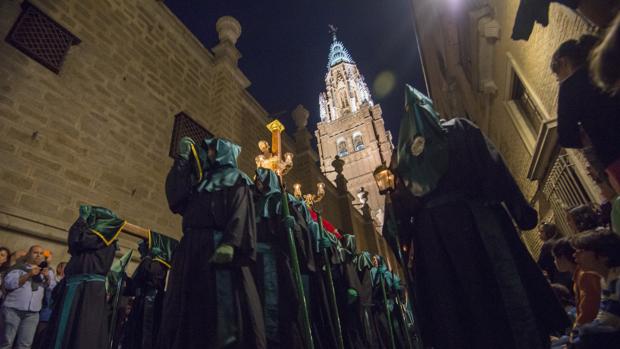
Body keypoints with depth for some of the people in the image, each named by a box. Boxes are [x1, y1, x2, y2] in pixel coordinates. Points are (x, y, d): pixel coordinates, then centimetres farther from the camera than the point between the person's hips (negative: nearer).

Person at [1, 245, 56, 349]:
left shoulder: (47, 271, 16)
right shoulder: (19, 267, 8)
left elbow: (54, 289, 7)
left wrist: (47, 278, -10)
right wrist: (28, 275, -17)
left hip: (32, 313, 2)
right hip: (12, 309, -2)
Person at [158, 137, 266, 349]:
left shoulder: (236, 179, 11)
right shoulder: (200, 182, 30)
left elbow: (241, 212, -6)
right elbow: (174, 197, 13)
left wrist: (231, 243, -24)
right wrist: (182, 158, 16)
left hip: (219, 246, -6)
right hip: (191, 248, 6)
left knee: (223, 308, -11)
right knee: (185, 309, 2)